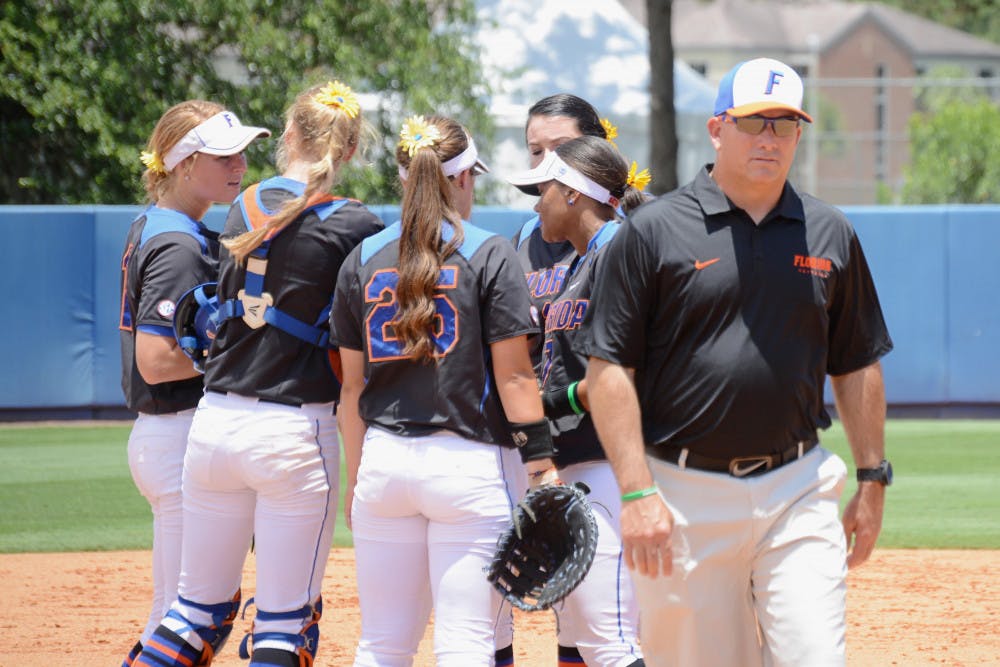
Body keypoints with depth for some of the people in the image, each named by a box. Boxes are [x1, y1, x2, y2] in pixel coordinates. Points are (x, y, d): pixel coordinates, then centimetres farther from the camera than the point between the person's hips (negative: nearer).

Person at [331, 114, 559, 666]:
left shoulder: (363, 260, 7)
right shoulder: (489, 255, -4)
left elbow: (353, 385, 10)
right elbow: (514, 375, -7)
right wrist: (541, 465, -4)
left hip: (384, 458, 4)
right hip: (470, 464, -4)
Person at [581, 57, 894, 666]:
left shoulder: (830, 235, 9)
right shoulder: (654, 232, -2)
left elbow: (858, 367, 17)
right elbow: (610, 369, -5)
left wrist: (873, 479, 12)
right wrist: (637, 493, -12)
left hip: (798, 488, 2)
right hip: (684, 495, -2)